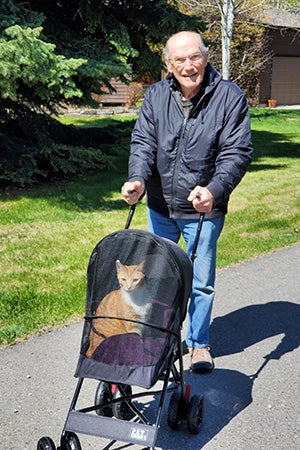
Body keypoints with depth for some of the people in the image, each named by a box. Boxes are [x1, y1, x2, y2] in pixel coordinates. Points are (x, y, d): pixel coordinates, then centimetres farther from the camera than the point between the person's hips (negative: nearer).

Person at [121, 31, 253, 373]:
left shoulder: (229, 97, -11)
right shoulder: (156, 95, -2)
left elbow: (237, 151, -15)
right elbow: (143, 142, -6)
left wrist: (214, 189, -31)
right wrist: (137, 179, -26)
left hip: (204, 209, -3)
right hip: (160, 206, 3)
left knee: (201, 282, 9)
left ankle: (199, 343, 31)